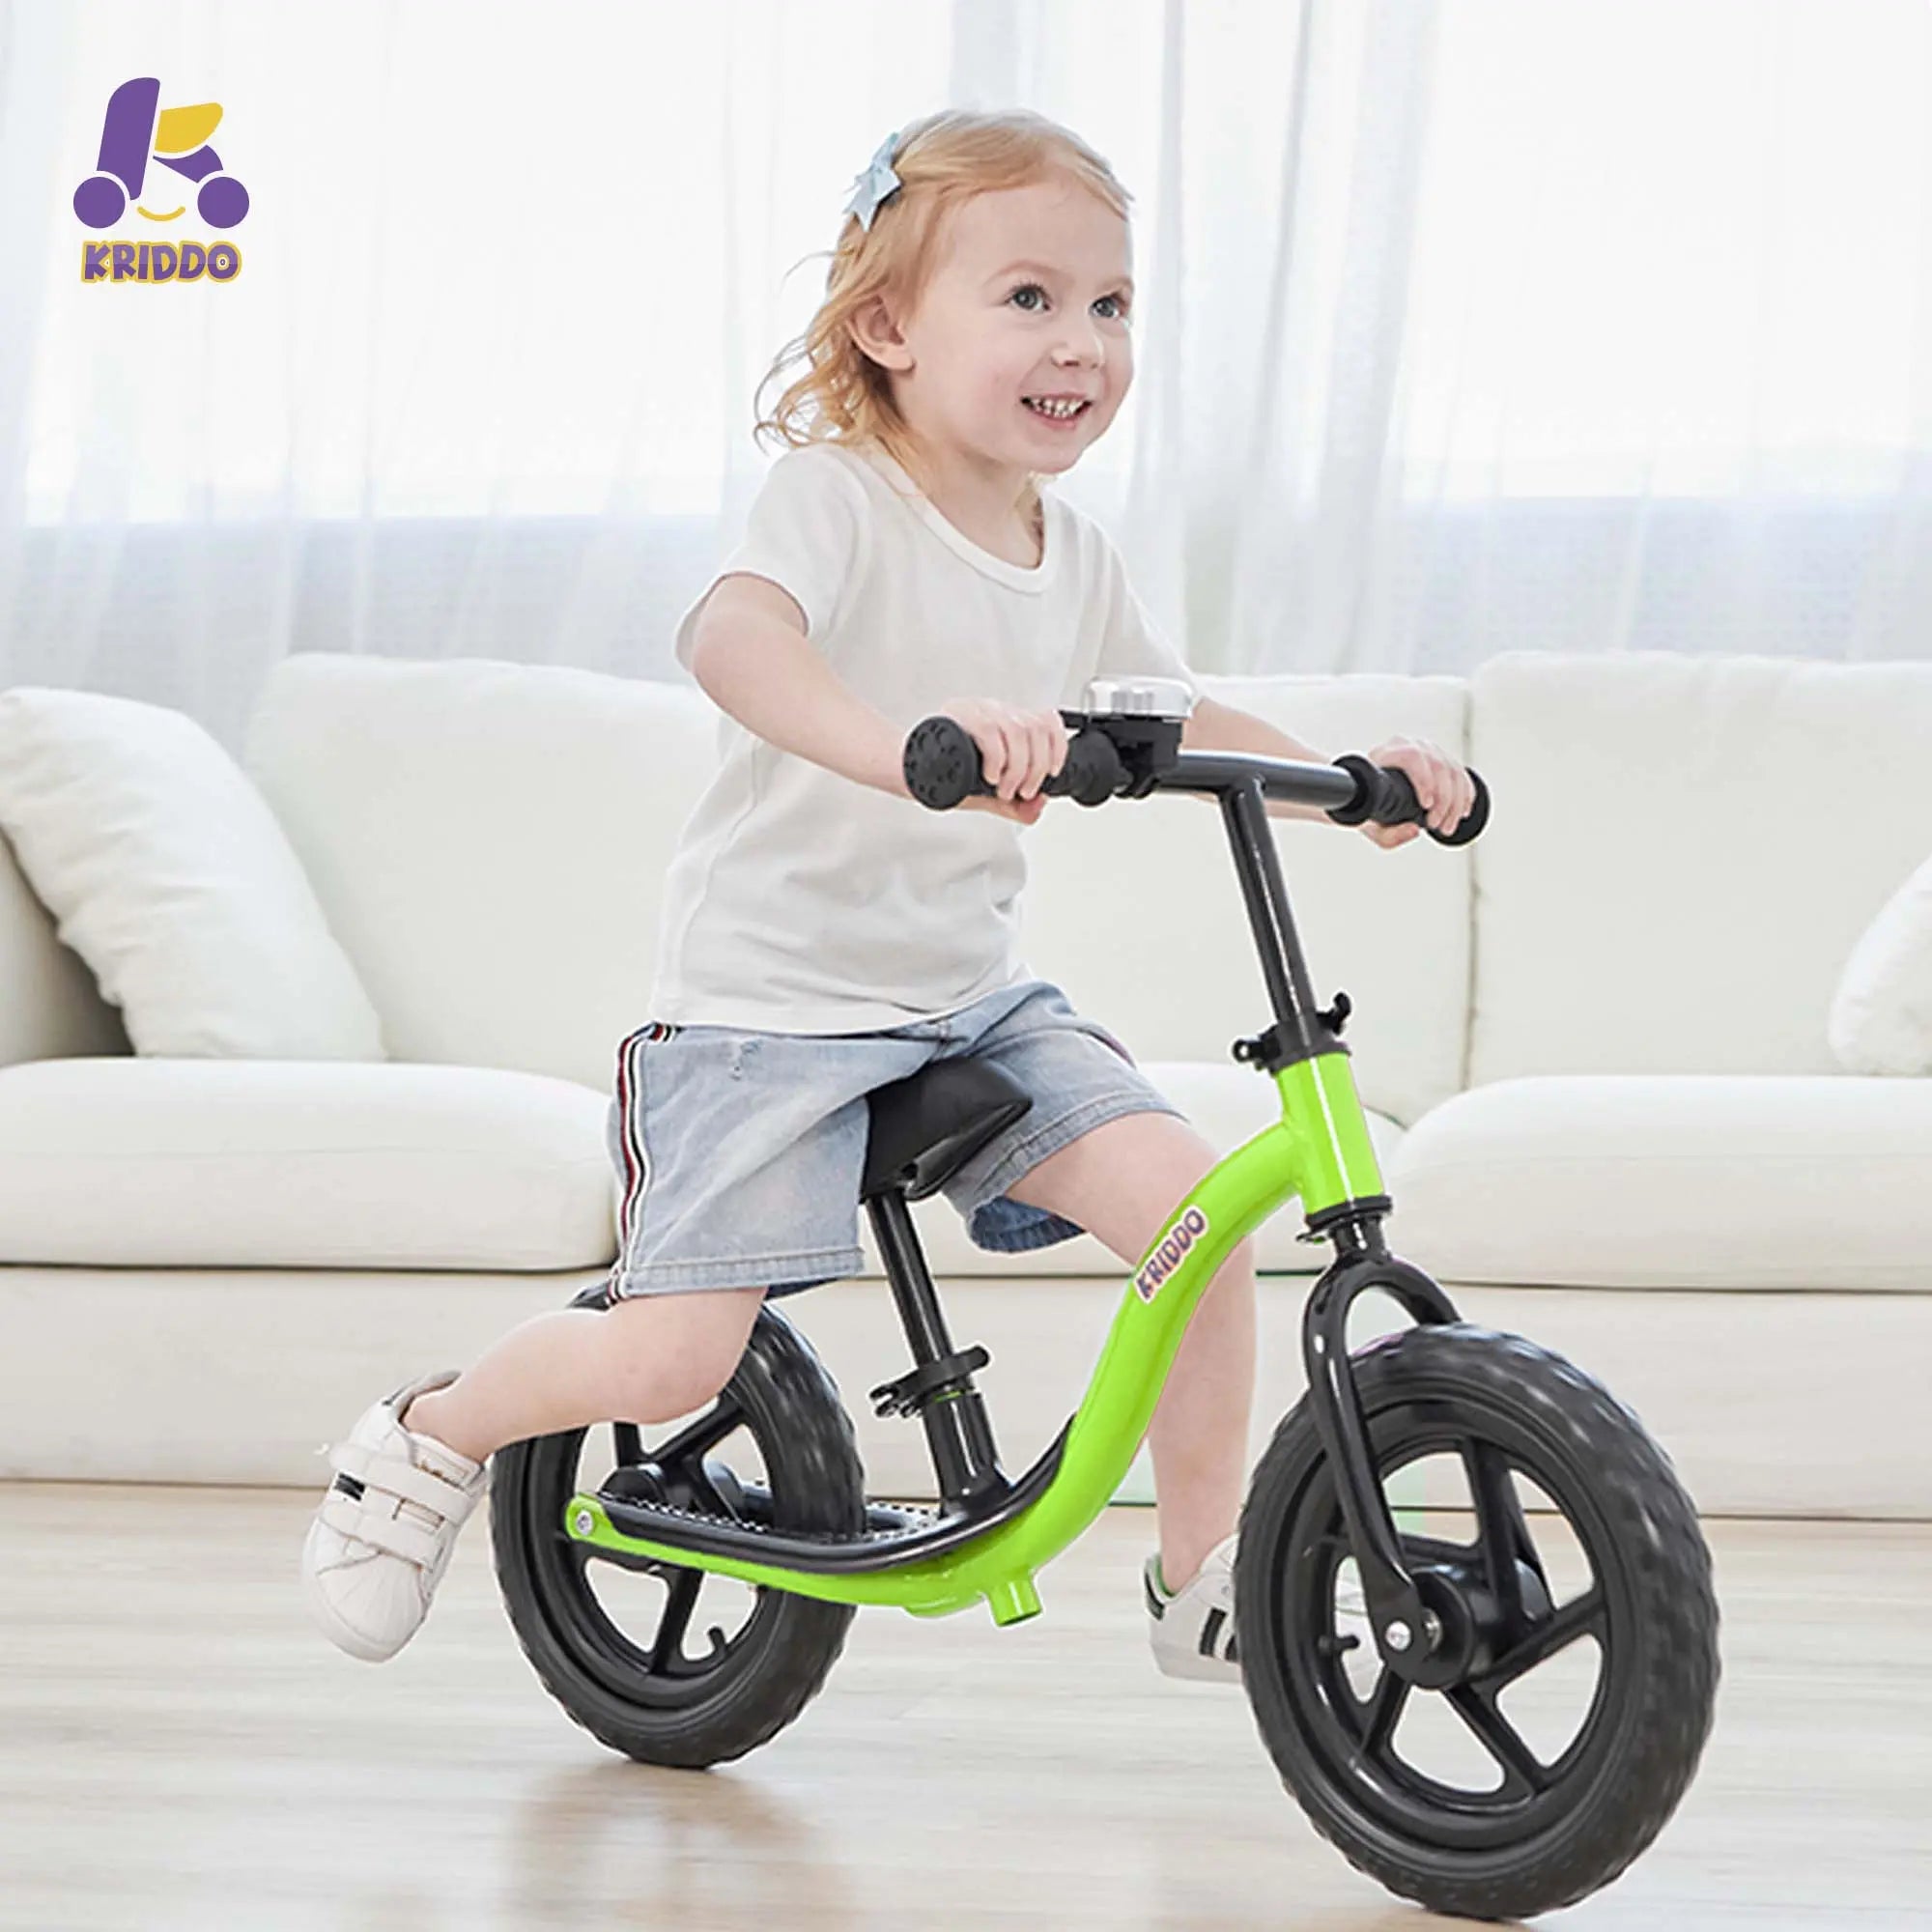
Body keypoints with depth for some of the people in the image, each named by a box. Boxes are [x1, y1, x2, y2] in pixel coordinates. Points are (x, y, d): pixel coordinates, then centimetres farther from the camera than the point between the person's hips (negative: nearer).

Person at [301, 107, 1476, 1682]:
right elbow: (733, 634, -37)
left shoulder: (1074, 560, 6)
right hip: (768, 1000, -6)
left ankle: (1203, 1575, 5)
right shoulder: (835, 497, -16)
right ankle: (430, 1437, 19)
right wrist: (899, 744, -57)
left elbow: (1174, 722, 21)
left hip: (974, 996, 6)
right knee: (667, 1365, -13)